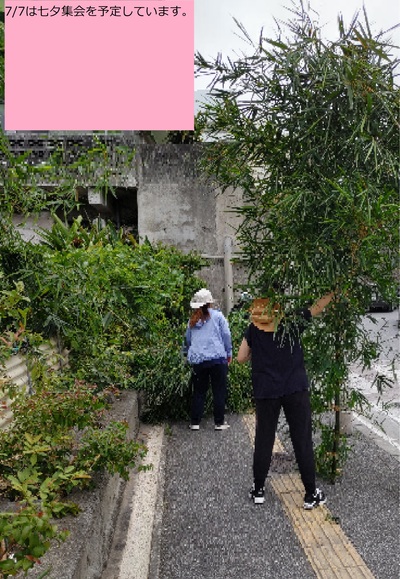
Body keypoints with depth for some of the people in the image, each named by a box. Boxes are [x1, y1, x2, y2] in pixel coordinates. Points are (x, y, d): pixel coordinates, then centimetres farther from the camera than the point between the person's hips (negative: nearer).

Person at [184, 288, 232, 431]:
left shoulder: (192, 320, 10)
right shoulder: (217, 316, 0)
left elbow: (187, 340, 19)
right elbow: (226, 335, 0)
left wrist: (188, 353, 34)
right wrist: (229, 353, 10)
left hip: (197, 360, 4)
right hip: (217, 358, -3)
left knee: (199, 392, 12)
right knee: (219, 391, 6)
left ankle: (195, 422, 15)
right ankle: (219, 422, 9)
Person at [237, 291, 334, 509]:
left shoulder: (253, 331, 0)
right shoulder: (293, 323, -3)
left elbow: (241, 358, 2)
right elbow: (318, 306, 6)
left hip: (265, 392, 1)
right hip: (296, 390, -1)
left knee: (263, 441, 12)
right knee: (302, 441, 7)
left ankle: (258, 491, 22)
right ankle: (311, 494, 16)